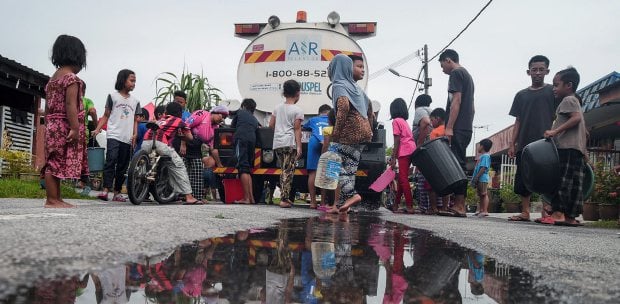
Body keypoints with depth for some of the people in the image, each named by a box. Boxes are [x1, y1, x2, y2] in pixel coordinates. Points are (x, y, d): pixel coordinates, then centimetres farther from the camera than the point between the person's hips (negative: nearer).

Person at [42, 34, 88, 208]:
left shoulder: (53, 78, 18)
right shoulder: (71, 77, -9)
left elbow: (48, 107, 18)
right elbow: (70, 105, -18)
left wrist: (49, 127, 21)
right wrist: (75, 128, -20)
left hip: (52, 125, 9)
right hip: (65, 126, -9)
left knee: (55, 163, 9)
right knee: (57, 162, -8)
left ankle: (56, 199, 14)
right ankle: (51, 200, -5)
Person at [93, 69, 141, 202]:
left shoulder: (135, 101, 16)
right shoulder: (113, 96, 7)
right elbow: (106, 115, 7)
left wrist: (135, 134, 1)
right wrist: (97, 129, -5)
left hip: (127, 139, 4)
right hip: (113, 136, -4)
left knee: (123, 166, 4)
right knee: (111, 160, -19)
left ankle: (117, 193, 10)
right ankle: (105, 190, -21)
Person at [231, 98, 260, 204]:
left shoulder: (240, 112, 22)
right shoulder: (255, 119, 33)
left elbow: (232, 126, 30)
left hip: (241, 139, -5)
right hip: (252, 140, 5)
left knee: (243, 168, -12)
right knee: (248, 170, 11)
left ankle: (246, 198, -19)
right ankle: (251, 197, 4)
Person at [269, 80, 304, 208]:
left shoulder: (278, 108, 13)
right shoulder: (297, 110, -3)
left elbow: (271, 124, 13)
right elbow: (297, 129, -8)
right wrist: (299, 146, -8)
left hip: (277, 143, 6)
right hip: (290, 143, -6)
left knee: (284, 170, 16)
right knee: (288, 171, -4)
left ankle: (286, 197, 18)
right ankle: (284, 199, -8)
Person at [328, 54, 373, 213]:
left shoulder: (339, 85, -6)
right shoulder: (353, 85, 18)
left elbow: (344, 106, -24)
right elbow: (367, 106, 23)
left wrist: (336, 131, -19)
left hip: (348, 132, -8)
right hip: (361, 132, 8)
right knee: (350, 166, 9)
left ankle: (351, 194, -14)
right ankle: (343, 203, 11)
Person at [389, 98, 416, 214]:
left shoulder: (396, 121, -2)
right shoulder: (404, 121, 22)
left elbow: (397, 141, -9)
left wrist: (393, 158, -10)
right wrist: (393, 157, 20)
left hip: (404, 152, -9)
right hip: (412, 150, 9)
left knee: (403, 178, -9)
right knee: (401, 178, 14)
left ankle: (410, 206, -12)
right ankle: (396, 204, 21)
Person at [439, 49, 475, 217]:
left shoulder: (456, 73, -4)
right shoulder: (467, 75, 25)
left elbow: (456, 100, -15)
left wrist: (449, 127, -19)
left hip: (457, 129, -10)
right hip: (467, 129, 10)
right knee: (459, 166, 9)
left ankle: (459, 206, -12)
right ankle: (459, 205, 9)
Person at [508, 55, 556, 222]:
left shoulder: (552, 91, 8)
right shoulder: (521, 95, 16)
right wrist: (512, 144, 7)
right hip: (524, 144, 4)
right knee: (522, 180, 3)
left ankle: (547, 212, -1)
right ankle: (525, 212, 9)